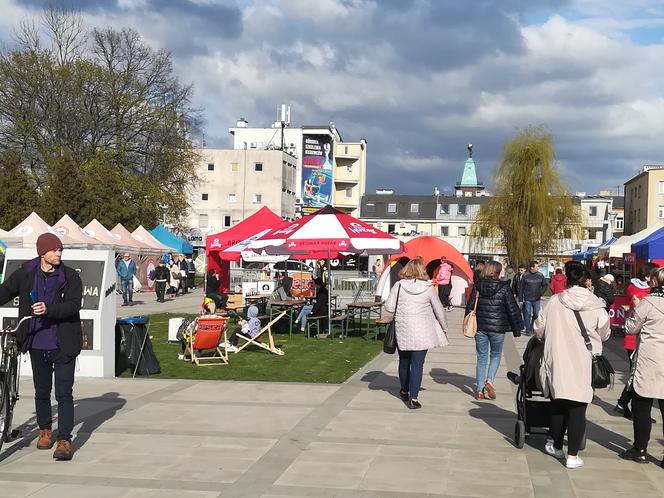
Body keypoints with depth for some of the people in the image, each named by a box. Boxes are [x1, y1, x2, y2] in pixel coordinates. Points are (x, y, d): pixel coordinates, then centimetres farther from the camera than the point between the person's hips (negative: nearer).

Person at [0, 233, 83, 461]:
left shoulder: (70, 277, -6)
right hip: (37, 345, 3)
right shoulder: (25, 274, 2)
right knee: (41, 392, 16)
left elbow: (73, 305, -17)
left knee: (64, 394, -5)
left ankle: (64, 441, -3)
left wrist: (49, 309, -31)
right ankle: (45, 430, 36)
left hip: (63, 345, -3)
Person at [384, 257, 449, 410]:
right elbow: (439, 310, 3)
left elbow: (389, 307, -6)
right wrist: (444, 328, 17)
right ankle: (413, 398, -3)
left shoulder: (399, 286, -6)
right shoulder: (428, 288, -6)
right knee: (417, 364, 1)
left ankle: (404, 391, 37)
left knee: (404, 361, 19)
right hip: (421, 332, -2)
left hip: (402, 331, 2)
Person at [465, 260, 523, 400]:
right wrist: (516, 329, 4)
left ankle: (479, 390, 9)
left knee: (481, 357, 10)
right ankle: (489, 380, -4)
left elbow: (470, 306, 5)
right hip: (497, 327, -2)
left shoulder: (477, 285, 0)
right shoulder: (504, 287, -8)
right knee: (496, 355, 17)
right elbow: (512, 309, -4)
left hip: (480, 327, 2)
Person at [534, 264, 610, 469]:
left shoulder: (555, 301, -3)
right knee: (578, 409, 4)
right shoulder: (596, 306, -6)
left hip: (557, 362, 2)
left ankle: (556, 446, 32)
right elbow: (604, 334, 6)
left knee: (558, 405, 18)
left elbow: (538, 330, 3)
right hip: (583, 365, -2)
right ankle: (573, 456, 7)